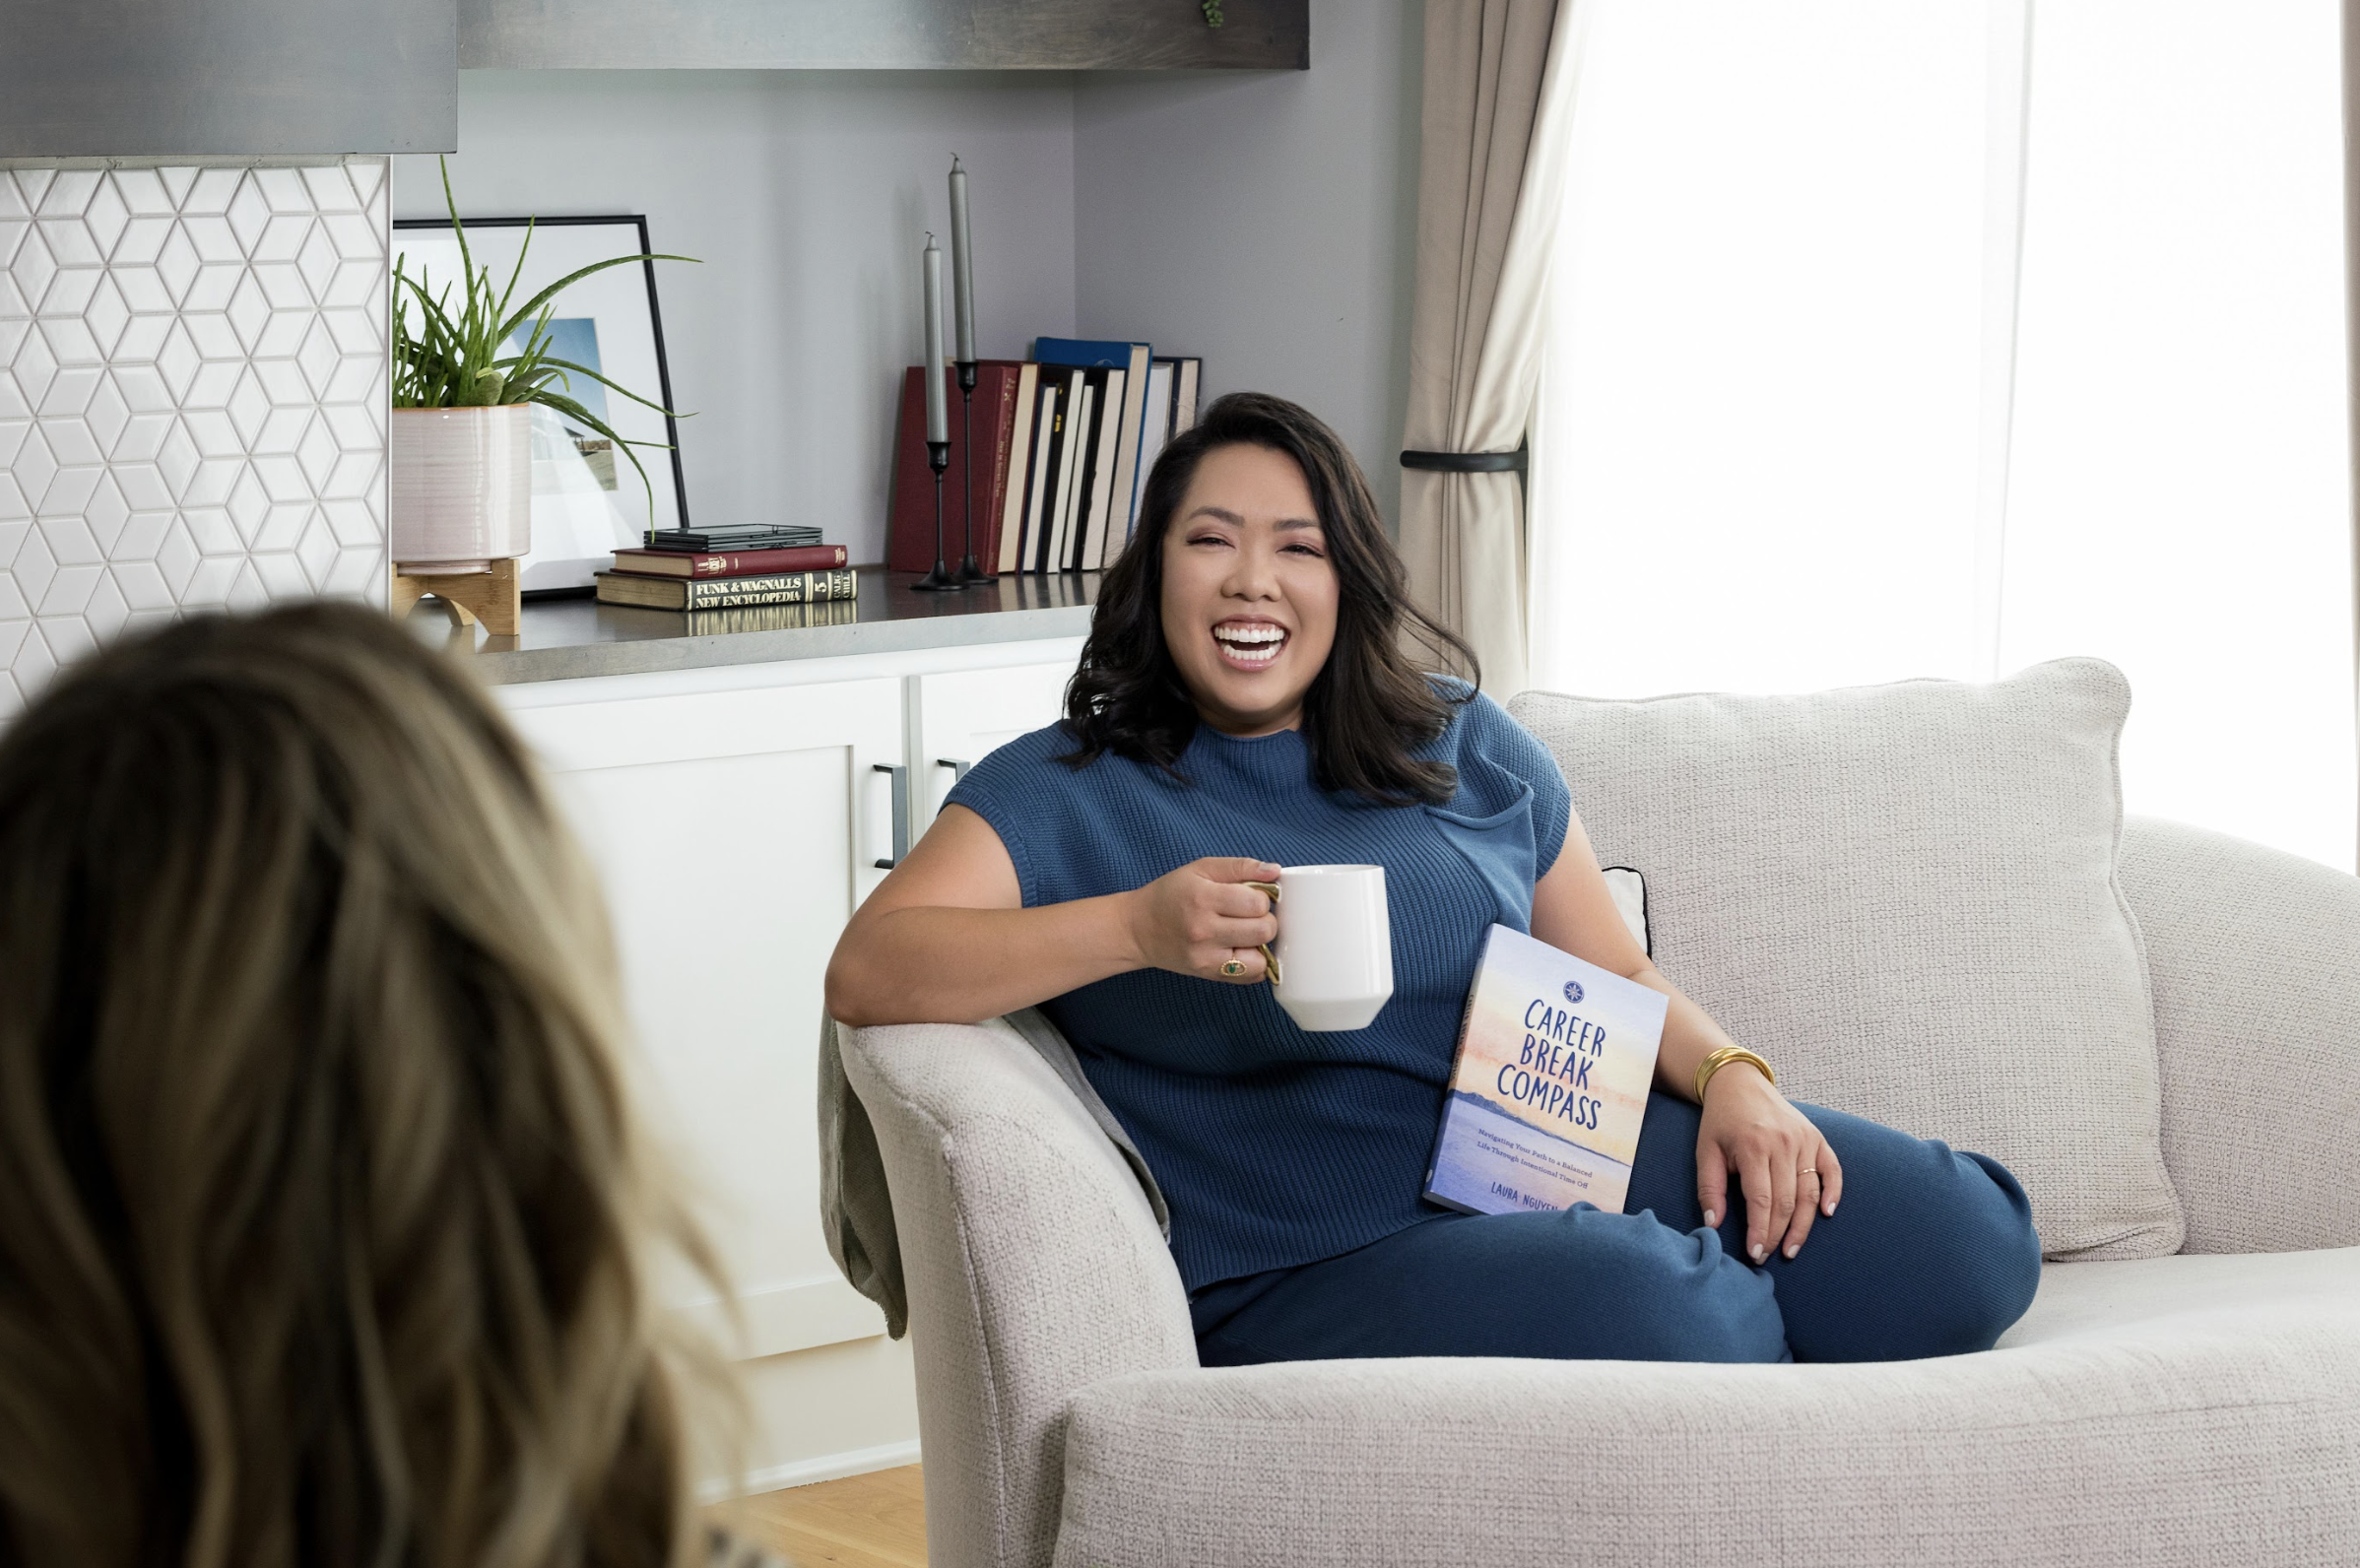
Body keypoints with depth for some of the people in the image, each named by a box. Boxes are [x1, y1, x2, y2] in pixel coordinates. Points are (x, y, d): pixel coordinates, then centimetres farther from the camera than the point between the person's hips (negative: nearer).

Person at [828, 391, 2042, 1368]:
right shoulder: (1066, 793, 5)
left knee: (1963, 1240, -16)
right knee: (1653, 1309, -34)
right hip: (1328, 1254, -4)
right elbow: (865, 973, -10)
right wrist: (1139, 927, -23)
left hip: (1574, 1149, 4)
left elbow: (1620, 978, 19)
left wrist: (1731, 1077, -4)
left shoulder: (1466, 749, 17)